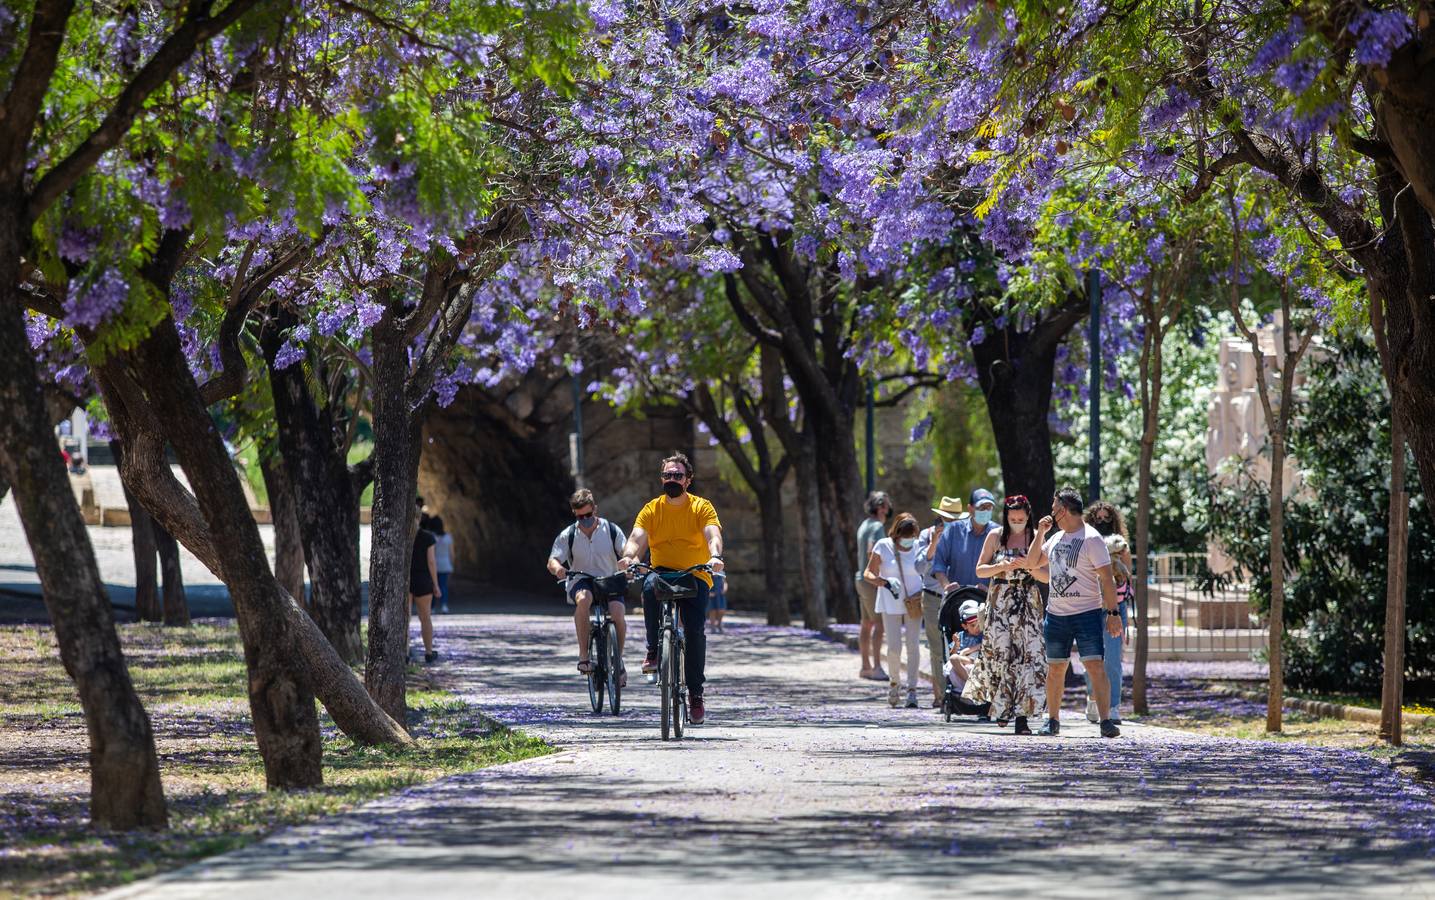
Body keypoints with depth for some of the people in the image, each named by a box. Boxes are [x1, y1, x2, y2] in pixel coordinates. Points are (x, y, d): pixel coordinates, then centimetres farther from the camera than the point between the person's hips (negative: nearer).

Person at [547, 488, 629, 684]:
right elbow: (552, 561, -7)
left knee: (618, 613, -28)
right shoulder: (568, 535, 1)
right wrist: (557, 568, -32)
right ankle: (583, 655, -32)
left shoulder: (611, 530, 1)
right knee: (583, 599, -38)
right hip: (581, 582, -1)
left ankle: (619, 659, -1)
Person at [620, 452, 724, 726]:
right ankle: (653, 650, -22)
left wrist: (715, 556, -36)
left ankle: (696, 694, -8)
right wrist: (629, 556, -30)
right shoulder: (651, 510, 6)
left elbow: (712, 534, -14)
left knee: (694, 630, -19)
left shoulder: (701, 507, 2)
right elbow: (637, 538, -7)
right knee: (650, 586, -36)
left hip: (695, 577, -1)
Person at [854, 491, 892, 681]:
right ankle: (877, 667, -20)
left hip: (862, 578, 10)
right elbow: (871, 553, -25)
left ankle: (866, 666, 17)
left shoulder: (865, 525, 16)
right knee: (879, 623, -14)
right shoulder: (877, 527, -13)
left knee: (867, 624, 13)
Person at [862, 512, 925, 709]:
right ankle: (894, 683, 19)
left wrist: (925, 593, -10)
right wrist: (885, 583, -18)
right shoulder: (883, 546, -4)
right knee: (894, 647, -7)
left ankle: (912, 690, -1)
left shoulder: (918, 547, -1)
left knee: (912, 645, -5)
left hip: (913, 603, 1)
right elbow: (868, 573, 1)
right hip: (891, 603, -1)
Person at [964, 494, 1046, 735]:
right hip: (1000, 601, 0)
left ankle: (1021, 715, -11)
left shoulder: (1035, 537, 5)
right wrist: (1002, 567, -12)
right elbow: (980, 570, 5)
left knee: (1029, 654, -10)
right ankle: (1002, 706, 18)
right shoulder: (995, 536, 4)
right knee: (1000, 652, -2)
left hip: (1028, 601, 0)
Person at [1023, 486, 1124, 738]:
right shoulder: (1056, 538, 13)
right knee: (1055, 668, 9)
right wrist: (1040, 533, 7)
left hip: (1087, 613, -6)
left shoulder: (1091, 539, -9)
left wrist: (1113, 613, -16)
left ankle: (1106, 722, -15)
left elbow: (1107, 579, -11)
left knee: (1095, 667, -12)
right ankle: (1052, 721, 18)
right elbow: (1032, 564, 17)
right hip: (1056, 614, 6)